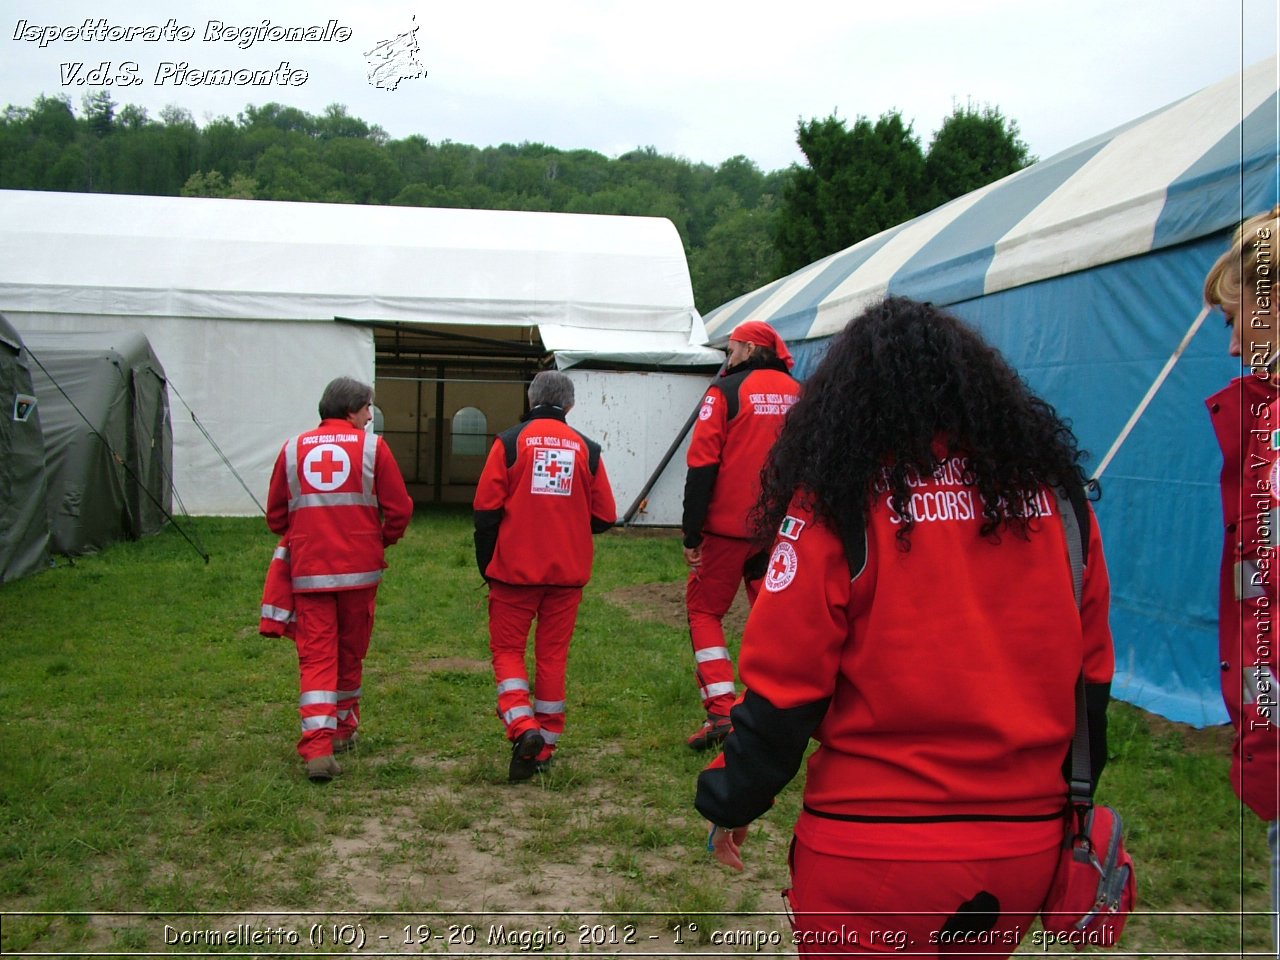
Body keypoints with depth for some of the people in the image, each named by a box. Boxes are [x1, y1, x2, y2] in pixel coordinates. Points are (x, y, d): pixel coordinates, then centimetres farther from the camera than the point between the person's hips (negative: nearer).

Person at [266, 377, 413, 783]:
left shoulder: (293, 449, 5)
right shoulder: (372, 446, -2)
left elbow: (275, 515, 11)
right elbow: (399, 508, -4)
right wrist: (381, 542, 14)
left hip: (308, 570, 1)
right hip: (359, 568, -1)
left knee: (316, 657, 0)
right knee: (350, 653, 16)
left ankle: (318, 747, -13)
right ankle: (344, 731, 31)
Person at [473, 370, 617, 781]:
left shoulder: (510, 442, -4)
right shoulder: (587, 449, 3)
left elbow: (486, 508, -6)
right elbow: (604, 517, 4)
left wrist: (486, 564, 5)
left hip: (515, 568, -2)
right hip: (568, 573, 2)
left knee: (507, 649, 8)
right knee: (553, 654, 11)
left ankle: (522, 726, -13)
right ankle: (545, 747, 16)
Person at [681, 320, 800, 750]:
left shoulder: (726, 391, -6)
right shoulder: (798, 394, 7)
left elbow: (702, 466, -11)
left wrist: (691, 534, -8)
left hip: (729, 527, -4)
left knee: (704, 609, 9)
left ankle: (720, 710, -1)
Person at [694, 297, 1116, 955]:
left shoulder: (841, 501, -12)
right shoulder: (1052, 487, 1)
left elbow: (783, 684, -11)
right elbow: (1090, 671, 7)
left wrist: (730, 804, 4)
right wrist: (1068, 798, 21)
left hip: (871, 853, -4)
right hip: (1026, 849, 5)